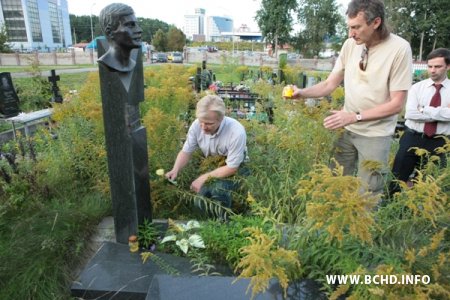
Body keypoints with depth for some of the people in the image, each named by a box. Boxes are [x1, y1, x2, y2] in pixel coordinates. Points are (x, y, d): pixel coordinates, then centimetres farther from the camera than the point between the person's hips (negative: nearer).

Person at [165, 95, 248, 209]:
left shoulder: (236, 132, -34)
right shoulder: (196, 125, -21)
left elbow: (232, 168, -25)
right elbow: (186, 152, -7)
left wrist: (204, 178, -27)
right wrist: (175, 170, -26)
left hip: (231, 169, -3)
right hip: (208, 166, 4)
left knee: (219, 191, -30)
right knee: (201, 192, -22)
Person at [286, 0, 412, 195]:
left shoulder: (399, 49, -15)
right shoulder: (350, 44, -2)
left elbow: (397, 104, -15)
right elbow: (330, 84, 2)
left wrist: (355, 116, -22)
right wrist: (302, 93, -14)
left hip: (375, 134, -4)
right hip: (346, 129, 4)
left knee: (368, 192, 6)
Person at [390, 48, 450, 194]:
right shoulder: (417, 87, 3)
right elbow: (410, 113, -13)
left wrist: (424, 109, -14)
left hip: (438, 143, 1)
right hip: (412, 138, 0)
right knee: (397, 179, 4)